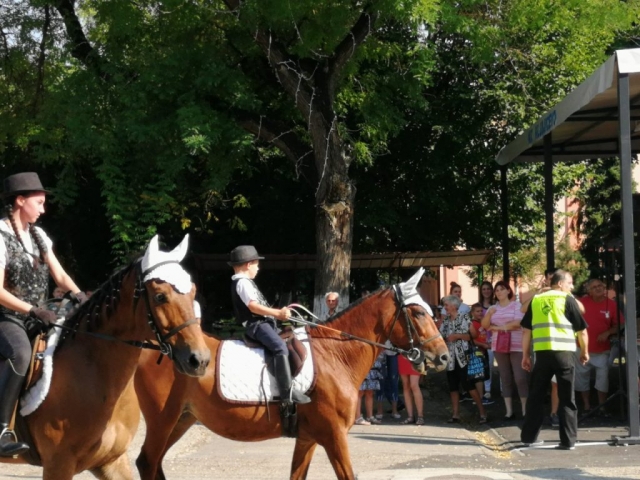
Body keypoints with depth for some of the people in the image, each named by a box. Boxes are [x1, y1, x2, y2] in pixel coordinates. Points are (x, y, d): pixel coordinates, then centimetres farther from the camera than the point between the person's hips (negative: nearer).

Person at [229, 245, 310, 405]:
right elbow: (253, 306, -22)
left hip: (259, 323, 12)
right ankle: (287, 392, -35)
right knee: (280, 348, -27)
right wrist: (278, 313, -24)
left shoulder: (243, 282, 22)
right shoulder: (243, 282, -11)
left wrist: (278, 313, 24)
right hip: (254, 324, -12)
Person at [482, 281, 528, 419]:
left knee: (521, 377, -8)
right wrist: (489, 314, -13)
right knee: (505, 378, 6)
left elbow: (518, 323, -13)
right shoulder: (493, 308, 14)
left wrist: (497, 327, -5)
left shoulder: (517, 305, -1)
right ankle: (509, 410, 8)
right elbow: (484, 325, 7)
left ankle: (525, 410, -4)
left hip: (517, 346, -5)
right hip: (499, 347, 5)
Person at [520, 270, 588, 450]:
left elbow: (526, 330, 11)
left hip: (542, 353, 3)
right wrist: (584, 352, 16)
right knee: (567, 399, 4)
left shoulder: (536, 300, 11)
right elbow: (581, 330, 2)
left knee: (536, 396, 13)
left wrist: (526, 355, 17)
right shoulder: (568, 300, 1)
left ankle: (529, 436, 17)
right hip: (564, 353, -3)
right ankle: (568, 440, 3)